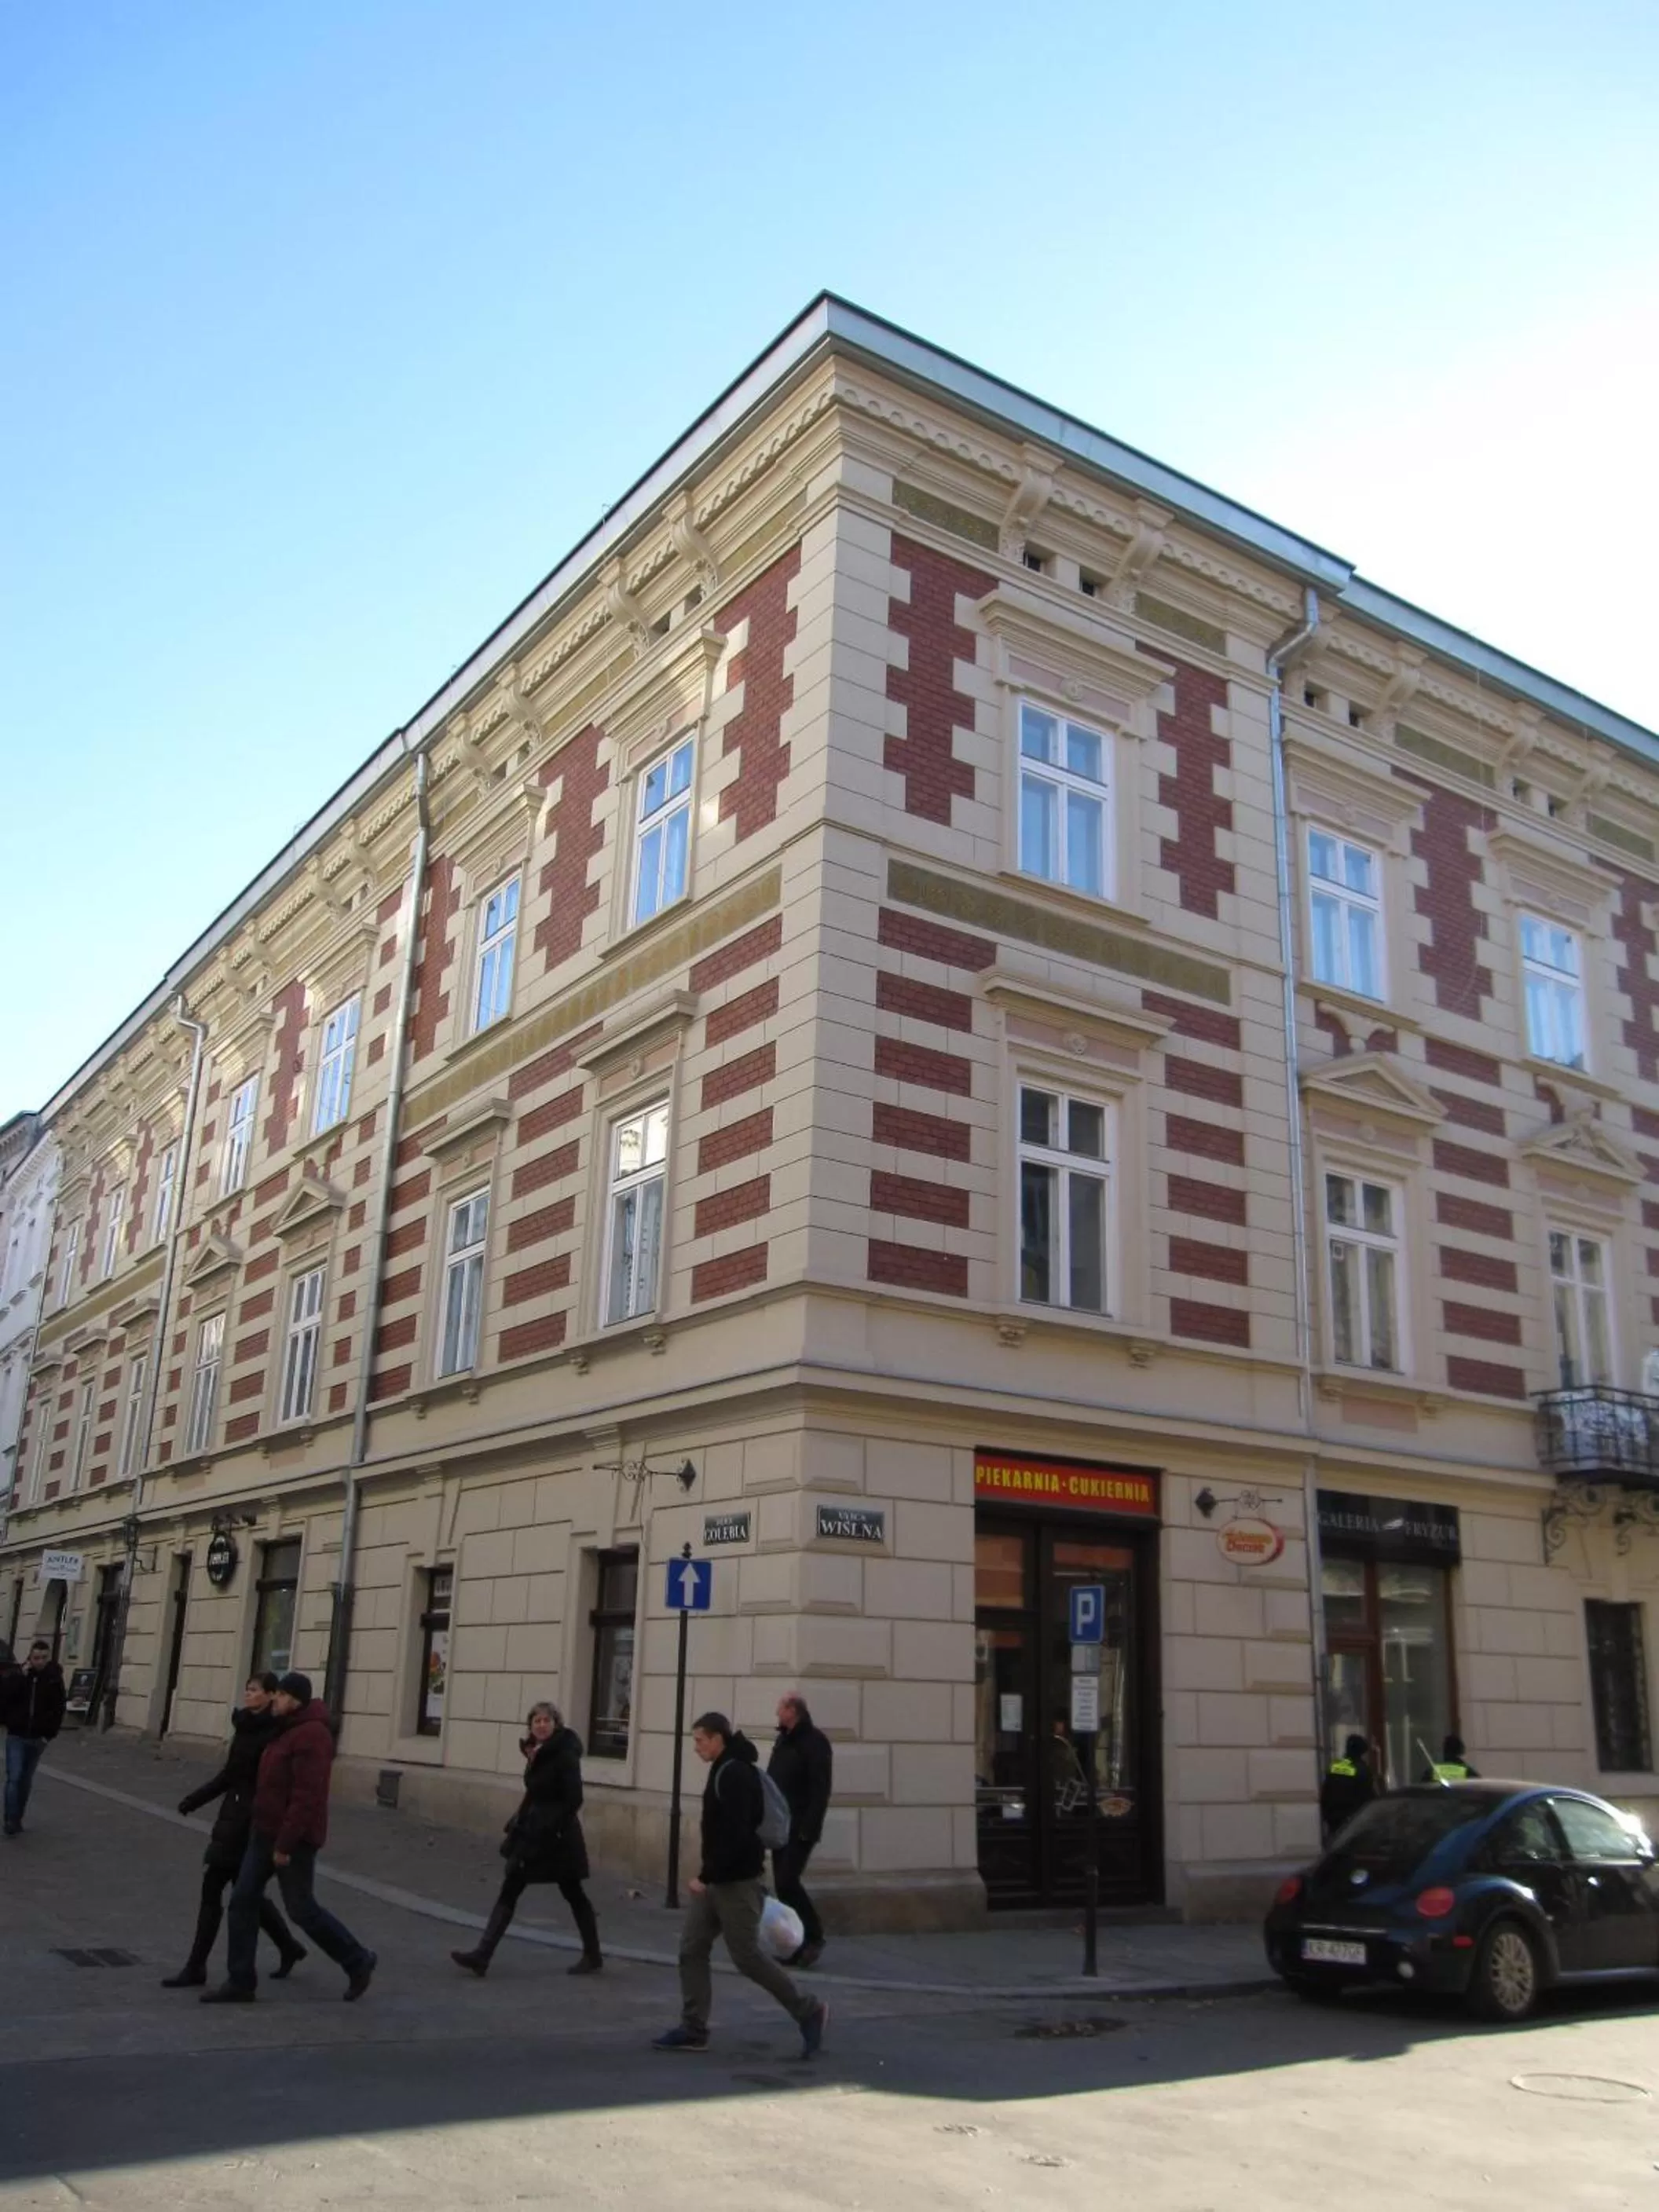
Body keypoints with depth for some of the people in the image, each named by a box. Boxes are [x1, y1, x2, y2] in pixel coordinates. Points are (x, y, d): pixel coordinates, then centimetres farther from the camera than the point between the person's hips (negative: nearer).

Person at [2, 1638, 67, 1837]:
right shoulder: (18, 1674, -3)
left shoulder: (55, 1679, -3)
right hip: (16, 1737, -1)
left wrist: (49, 1734, -6)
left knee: (26, 1780, 11)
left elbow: (58, 1710, 0)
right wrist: (21, 1676, -20)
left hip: (37, 1739, 1)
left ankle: (18, 1819, 21)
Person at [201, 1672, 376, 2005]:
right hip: (265, 1833, 10)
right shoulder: (287, 1731, 12)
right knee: (242, 1900, 5)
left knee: (301, 1909, 0)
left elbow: (307, 1795, -26)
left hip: (293, 1839, -10)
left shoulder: (310, 1735, -21)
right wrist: (266, 1833, 23)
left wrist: (286, 1843, -26)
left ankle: (357, 1961, 16)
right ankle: (240, 1981, 12)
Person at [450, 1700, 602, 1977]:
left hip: (557, 1837, -8)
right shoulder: (537, 1755, 8)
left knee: (573, 1894, 5)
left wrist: (551, 1829, -22)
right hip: (532, 1834, 8)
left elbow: (573, 1800, -20)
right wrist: (518, 1825, 10)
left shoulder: (565, 1756, -16)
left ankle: (593, 1956, 20)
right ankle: (482, 1954, 3)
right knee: (509, 1892, 3)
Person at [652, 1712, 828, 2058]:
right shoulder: (726, 1771, 12)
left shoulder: (735, 1774, -20)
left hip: (736, 1882, -10)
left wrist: (707, 1876, -23)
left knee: (747, 1956, -2)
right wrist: (708, 1873, 16)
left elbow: (735, 1834, -26)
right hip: (717, 1880, 10)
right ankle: (693, 2029, 14)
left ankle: (809, 2011, 10)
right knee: (691, 1950, 8)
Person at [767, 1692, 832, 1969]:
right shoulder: (783, 1740, 14)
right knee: (782, 1884, 6)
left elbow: (821, 1788, -16)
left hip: (800, 1828, -8)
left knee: (787, 1881, -13)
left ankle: (814, 1937, 3)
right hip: (781, 1826, 8)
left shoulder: (814, 1741, -11)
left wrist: (809, 1828, -21)